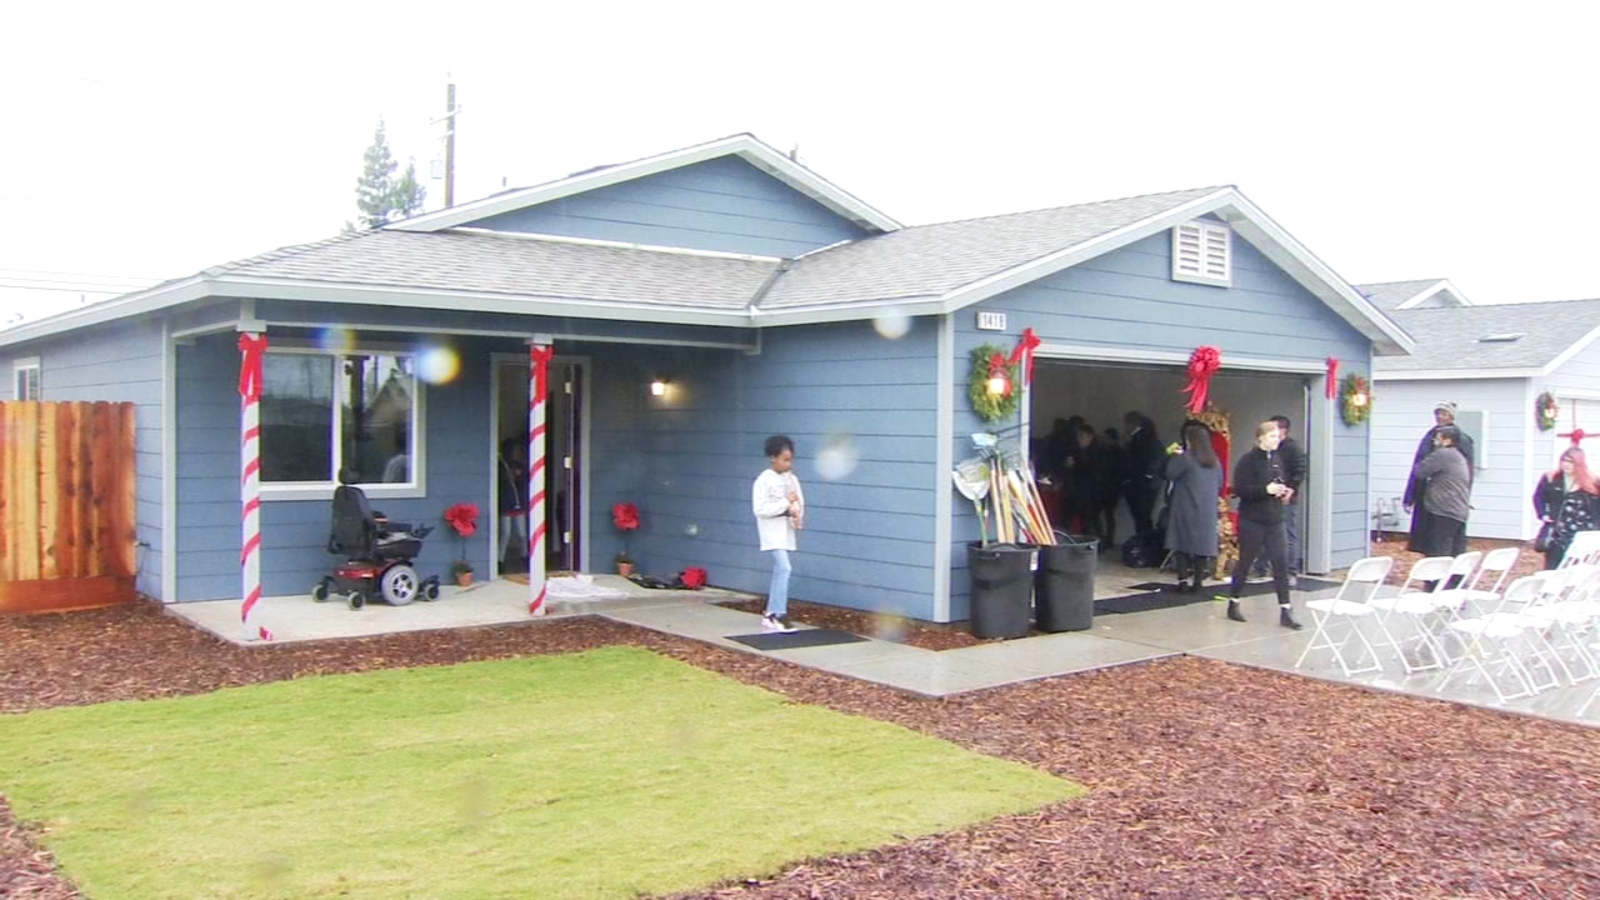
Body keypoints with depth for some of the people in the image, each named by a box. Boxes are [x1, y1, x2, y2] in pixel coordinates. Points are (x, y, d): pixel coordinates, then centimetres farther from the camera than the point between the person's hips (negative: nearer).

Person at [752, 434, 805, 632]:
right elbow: (760, 509, -18)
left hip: (786, 530, 7)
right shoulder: (763, 480, -11)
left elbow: (800, 503, 12)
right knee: (784, 568, -18)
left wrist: (797, 516, -10)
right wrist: (786, 503, -20)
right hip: (772, 530, -7)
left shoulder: (792, 479, 7)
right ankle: (780, 615, -15)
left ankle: (770, 615, 19)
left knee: (780, 571, 10)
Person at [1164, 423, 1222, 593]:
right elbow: (1220, 484, 16)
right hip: (1207, 512, 5)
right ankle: (1198, 582, 8)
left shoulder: (1185, 458, -12)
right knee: (1202, 545, 8)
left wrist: (1174, 456, 0)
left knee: (1181, 545, 0)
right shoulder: (1215, 461, 8)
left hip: (1185, 509, -5)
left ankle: (1183, 582, -4)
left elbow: (1169, 474, -12)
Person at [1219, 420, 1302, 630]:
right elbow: (1239, 489, -17)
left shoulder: (1277, 460, 9)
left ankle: (1285, 611, 1)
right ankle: (1233, 604, 22)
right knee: (1245, 563, 6)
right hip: (1252, 520, -6)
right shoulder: (1248, 460, -11)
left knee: (1280, 564, -1)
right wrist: (1266, 489, -24)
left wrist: (1286, 492, 1)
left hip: (1274, 521, 6)